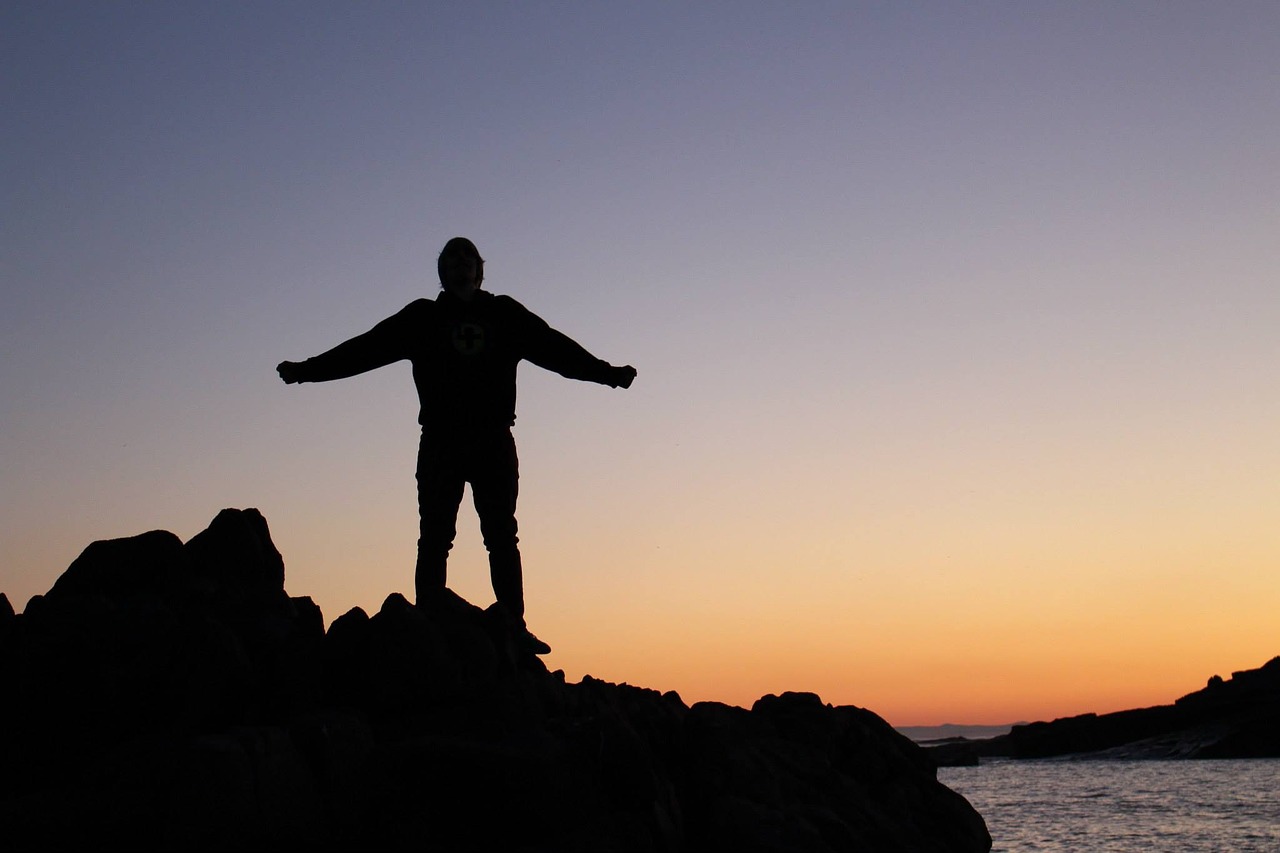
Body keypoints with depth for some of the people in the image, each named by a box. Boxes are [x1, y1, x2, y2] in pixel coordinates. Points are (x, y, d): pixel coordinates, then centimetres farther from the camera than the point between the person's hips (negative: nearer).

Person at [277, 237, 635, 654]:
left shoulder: (505, 314, 13)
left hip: (494, 443, 1)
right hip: (441, 443, 0)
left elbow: (555, 348, 11)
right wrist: (307, 369, 7)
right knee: (434, 539, -3)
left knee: (502, 538, -1)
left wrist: (608, 373, 6)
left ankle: (514, 628, -1)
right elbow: (367, 348, 10)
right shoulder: (423, 317, 11)